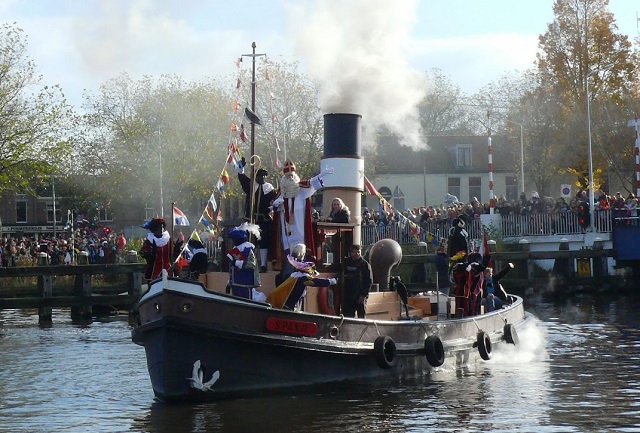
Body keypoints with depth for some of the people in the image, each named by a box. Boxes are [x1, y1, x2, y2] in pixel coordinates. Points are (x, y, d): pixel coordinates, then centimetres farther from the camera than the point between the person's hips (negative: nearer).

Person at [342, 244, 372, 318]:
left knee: (361, 316, -3)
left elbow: (368, 281, -4)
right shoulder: (346, 263, 9)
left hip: (360, 296, -3)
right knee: (348, 316, 4)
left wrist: (364, 295, -13)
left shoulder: (365, 264, 0)